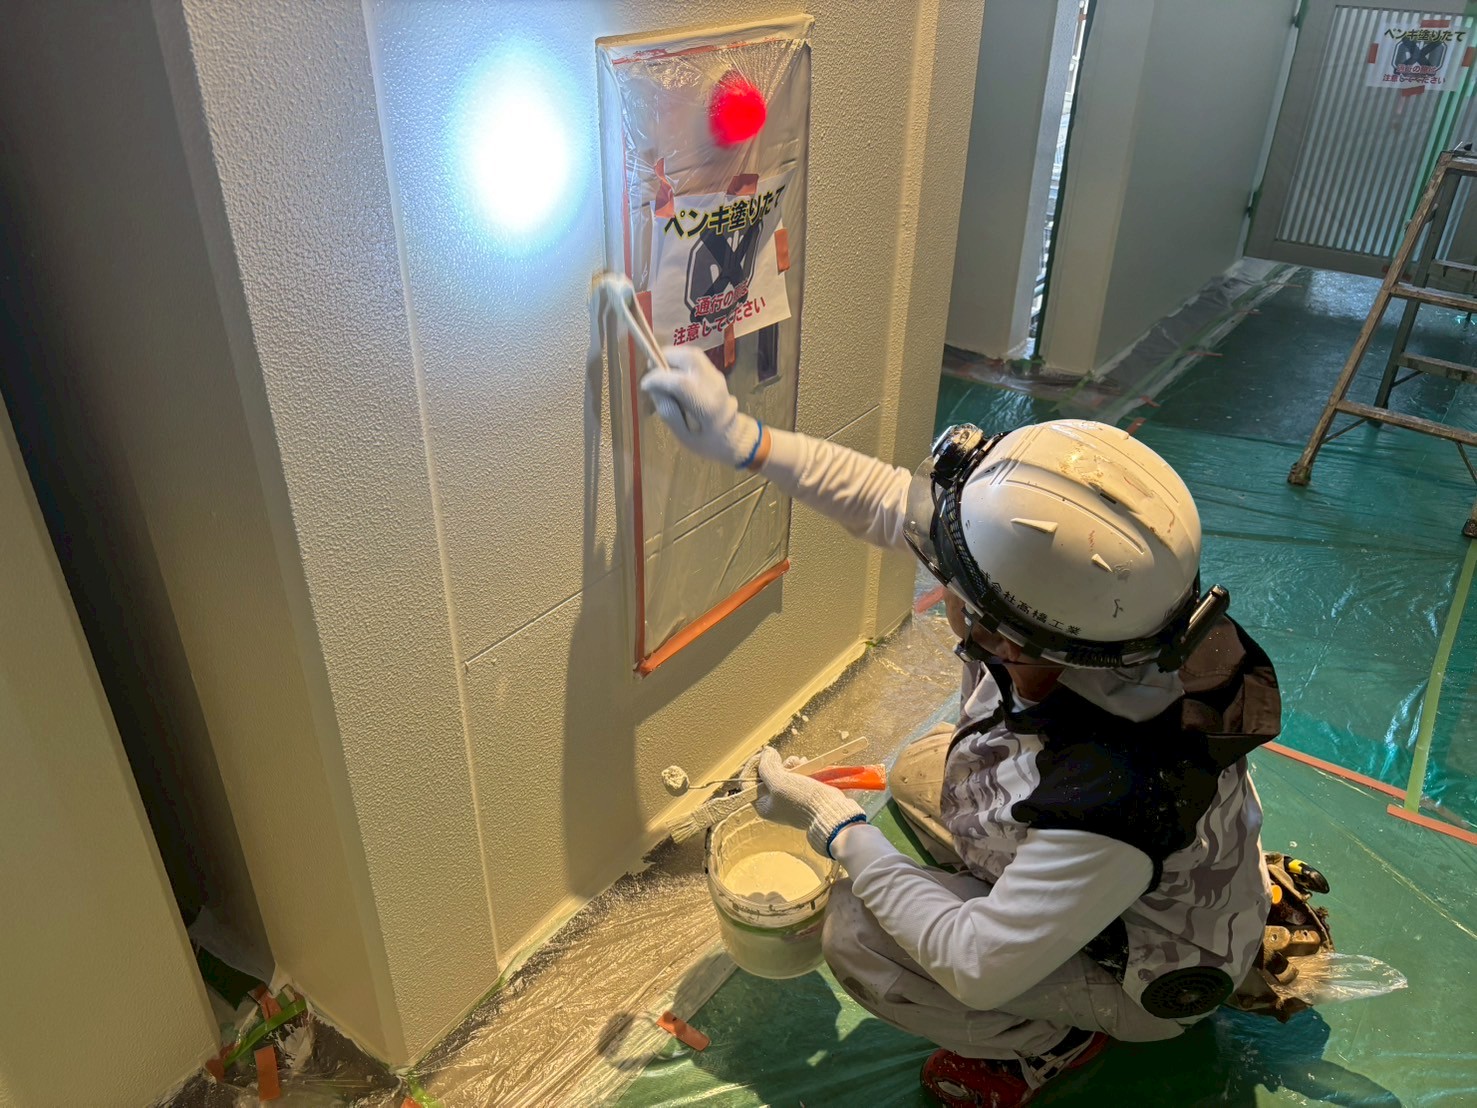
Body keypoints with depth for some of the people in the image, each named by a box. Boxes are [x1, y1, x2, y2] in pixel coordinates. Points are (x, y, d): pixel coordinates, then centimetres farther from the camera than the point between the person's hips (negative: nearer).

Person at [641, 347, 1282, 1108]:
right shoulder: (1076, 598, -28)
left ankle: (1059, 1035, 6)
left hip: (1152, 975, -6)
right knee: (920, 776, 12)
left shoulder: (1110, 802, -46)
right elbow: (894, 504, -15)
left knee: (859, 935, -17)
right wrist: (744, 439, -18)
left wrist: (832, 825, -23)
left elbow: (977, 967, -31)